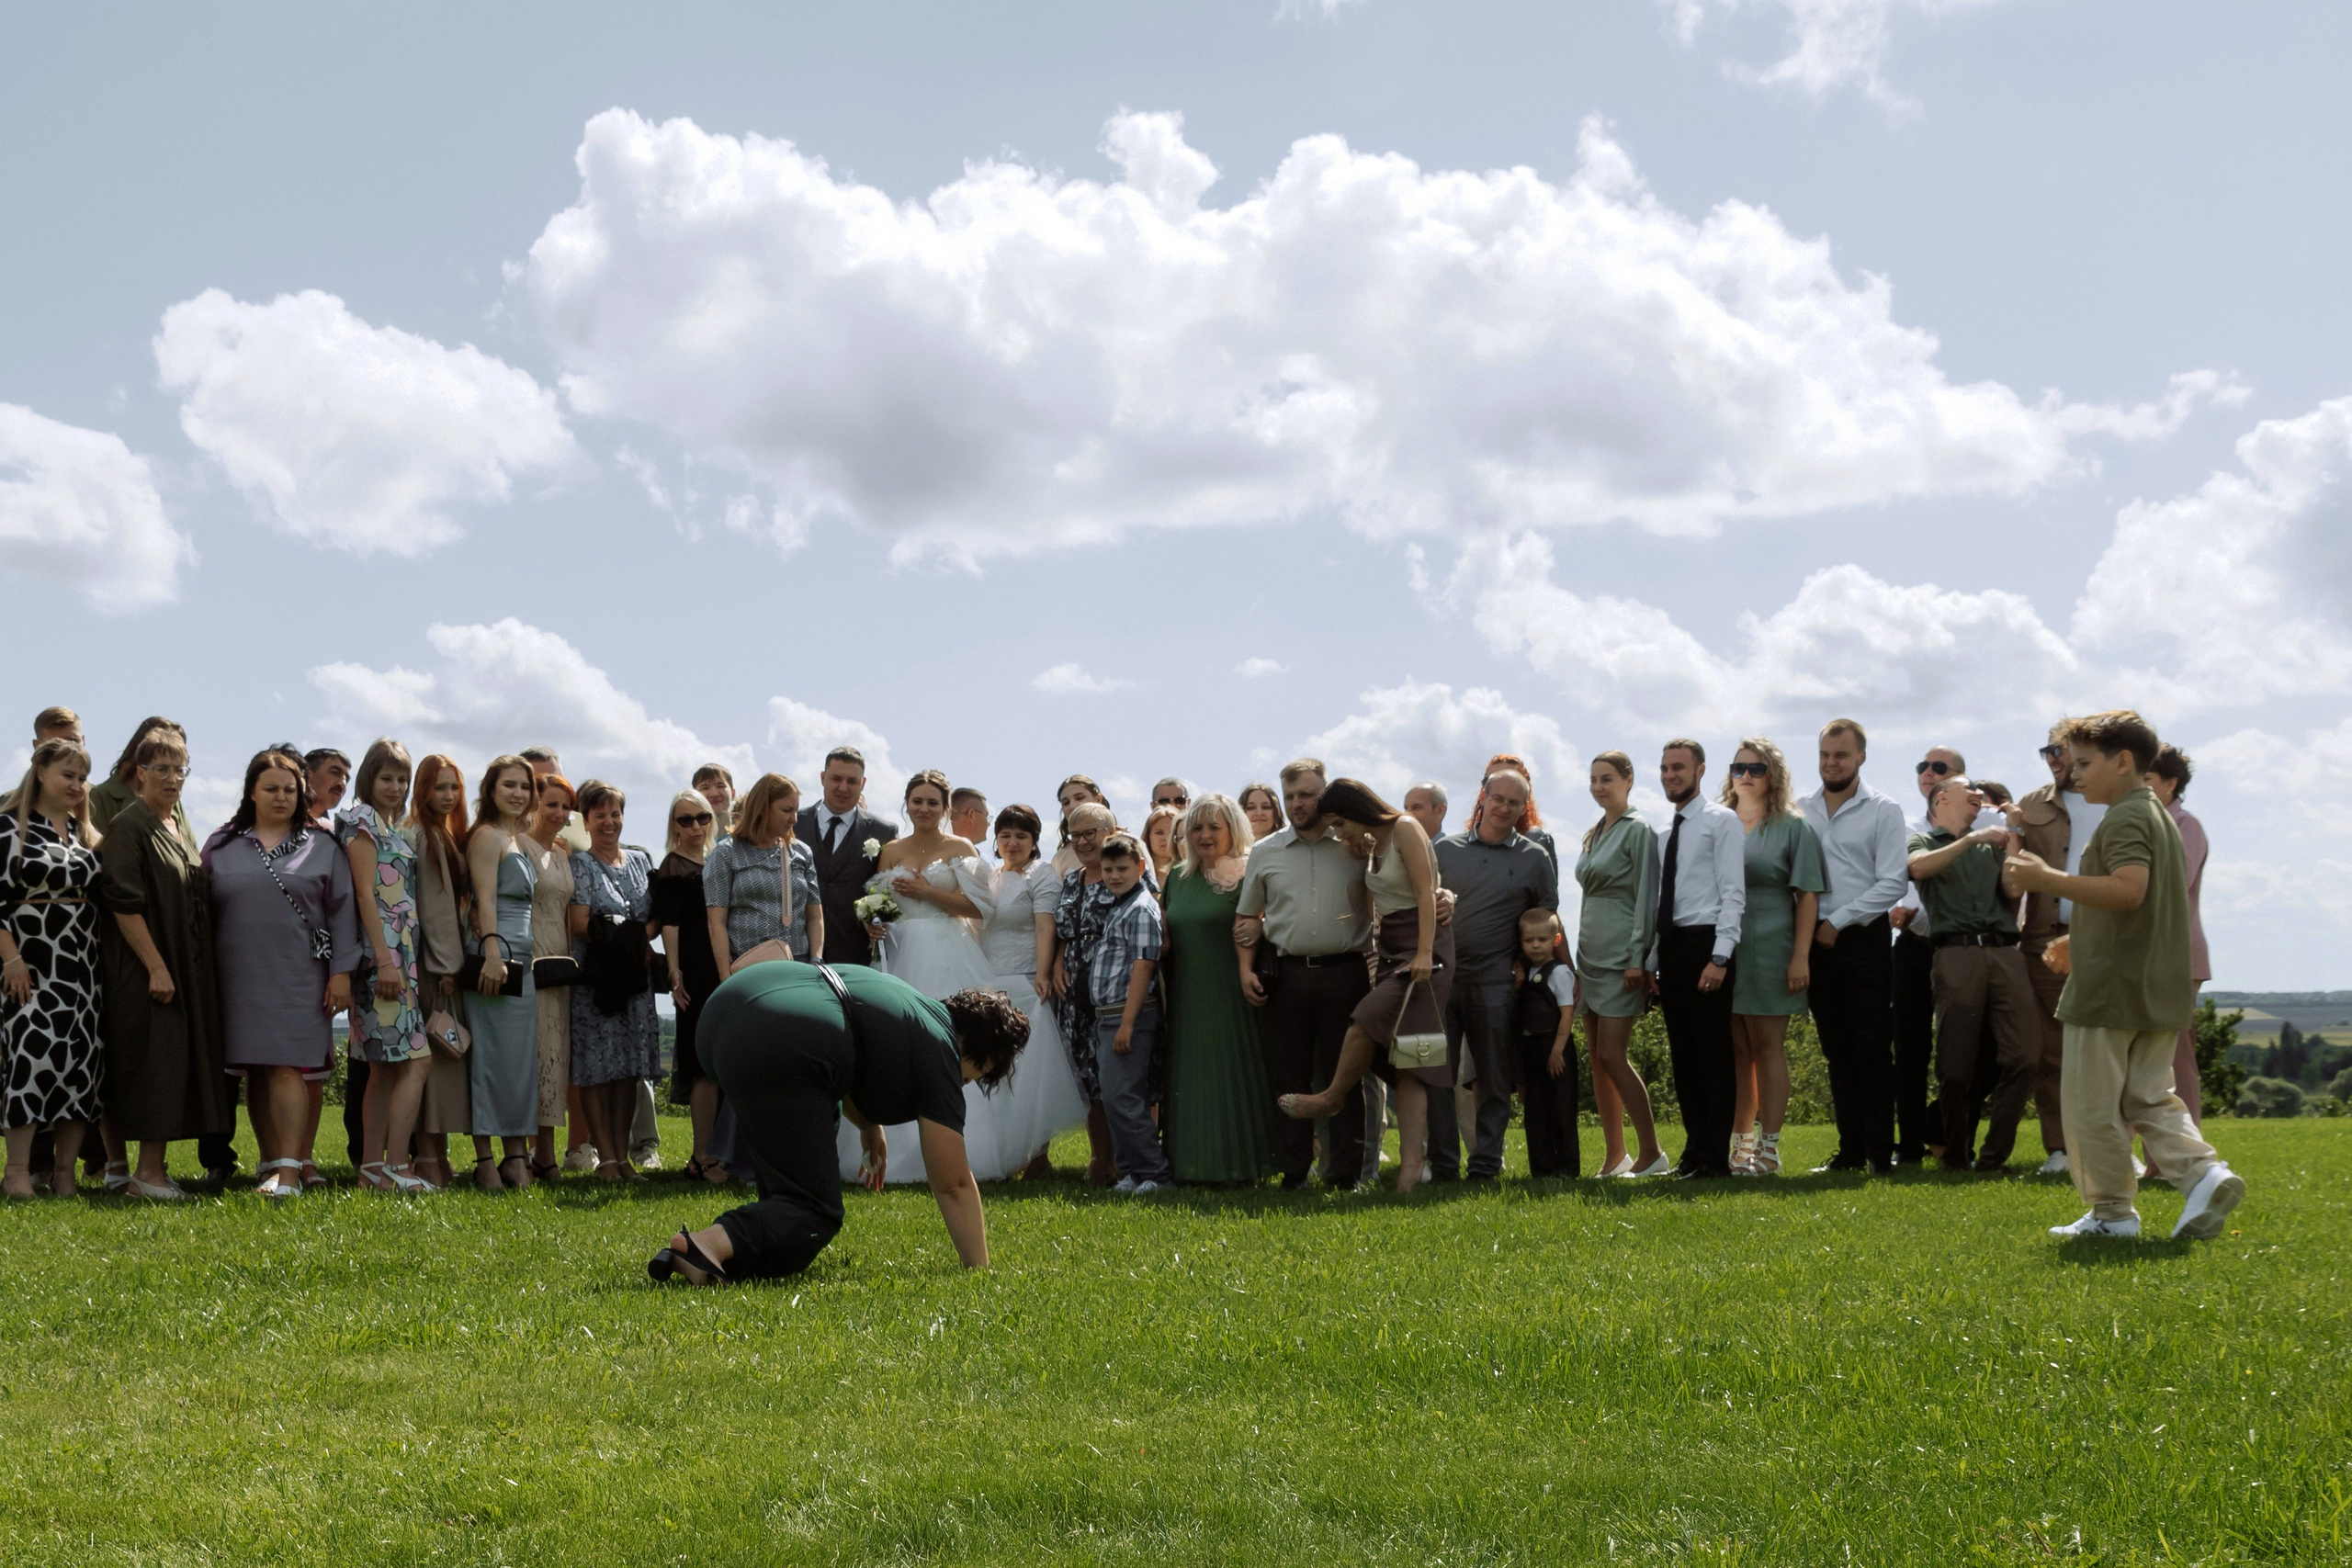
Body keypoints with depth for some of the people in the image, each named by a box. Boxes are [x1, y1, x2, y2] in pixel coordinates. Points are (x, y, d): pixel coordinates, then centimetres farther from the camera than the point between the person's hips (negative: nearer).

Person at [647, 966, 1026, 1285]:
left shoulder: (913, 1002, 29)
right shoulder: (939, 1050, 6)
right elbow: (954, 1184, 8)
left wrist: (868, 1124, 36)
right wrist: (978, 1269, 15)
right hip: (773, 1051, -10)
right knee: (814, 1215, -4)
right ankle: (716, 1242, -28)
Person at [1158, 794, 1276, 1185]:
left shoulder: (1246, 876, -5)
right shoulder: (1178, 878, 14)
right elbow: (1167, 933, 24)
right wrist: (1162, 950, 4)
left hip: (1231, 995, -6)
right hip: (1187, 999, 6)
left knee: (1234, 1075, -4)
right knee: (1189, 1077, 7)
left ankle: (1240, 1162, 3)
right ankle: (1193, 1163, 12)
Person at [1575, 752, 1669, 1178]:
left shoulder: (1637, 832, -7)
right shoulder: (1592, 835, 17)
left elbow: (1645, 897, -11)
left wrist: (1637, 959, -17)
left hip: (1621, 959, -8)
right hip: (1591, 958, 8)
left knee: (1611, 1055, -12)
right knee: (1596, 1058, 6)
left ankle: (1652, 1154, -6)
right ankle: (1614, 1157, 11)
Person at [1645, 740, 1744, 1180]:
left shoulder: (1720, 821, -3)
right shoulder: (1667, 833, 18)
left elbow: (1733, 894, -10)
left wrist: (1719, 958, -18)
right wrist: (1652, 963, 13)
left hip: (1705, 945, -7)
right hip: (1670, 948, 8)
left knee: (1713, 1053, -6)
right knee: (1683, 1055, 9)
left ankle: (1715, 1157, -4)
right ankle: (1695, 1151, 14)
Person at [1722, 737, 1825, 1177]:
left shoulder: (1792, 827, 3)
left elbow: (1808, 895, -3)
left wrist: (1800, 956, -12)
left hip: (1769, 950, -3)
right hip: (1723, 951, 4)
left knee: (1767, 1045, -2)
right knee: (1736, 1049, 7)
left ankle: (1769, 1149, 0)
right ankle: (1740, 1146, 14)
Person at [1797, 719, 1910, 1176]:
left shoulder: (1884, 811, 0)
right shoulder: (1801, 810, 10)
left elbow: (1893, 883, -7)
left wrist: (1837, 921, -11)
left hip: (1864, 938, -4)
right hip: (1817, 944, 4)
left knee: (1872, 1049, -5)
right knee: (1836, 1051, 7)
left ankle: (1880, 1152, -3)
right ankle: (1851, 1149, 11)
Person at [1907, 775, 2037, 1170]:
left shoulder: (1991, 844, 28)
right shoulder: (1924, 841, 16)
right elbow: (1919, 868, -8)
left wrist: (2013, 840, 6)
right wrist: (1971, 838, -9)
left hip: (2005, 954, 4)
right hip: (1957, 954, -3)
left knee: (2023, 1055, -10)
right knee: (1956, 1062, -6)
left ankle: (1994, 1153, -1)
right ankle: (1956, 1153, 10)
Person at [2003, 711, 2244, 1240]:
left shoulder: (2124, 819, -13)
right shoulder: (2160, 815, 18)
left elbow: (2128, 890, -29)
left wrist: (2047, 879, -29)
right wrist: (2083, 938, 29)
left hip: (2111, 988, -10)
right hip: (2161, 989, 10)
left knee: (2092, 1102, 1)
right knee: (2150, 1098, 13)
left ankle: (2112, 1211, 6)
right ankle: (2205, 1173, -6)